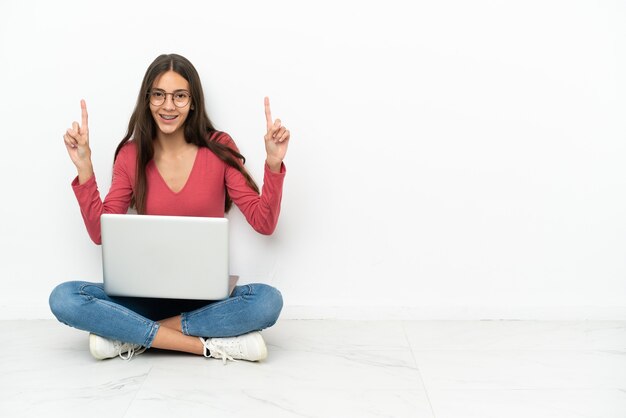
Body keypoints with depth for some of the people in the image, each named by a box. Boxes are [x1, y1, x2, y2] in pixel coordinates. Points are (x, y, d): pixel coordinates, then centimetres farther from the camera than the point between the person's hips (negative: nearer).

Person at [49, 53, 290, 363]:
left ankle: (134, 337, -21)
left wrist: (273, 163, -15)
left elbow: (264, 223, -3)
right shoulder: (132, 155, 2)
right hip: (147, 291, 1)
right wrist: (84, 167, -8)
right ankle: (207, 345, -24)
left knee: (268, 300, -32)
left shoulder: (219, 148, -1)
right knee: (63, 298, -25)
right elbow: (100, 233, 0)